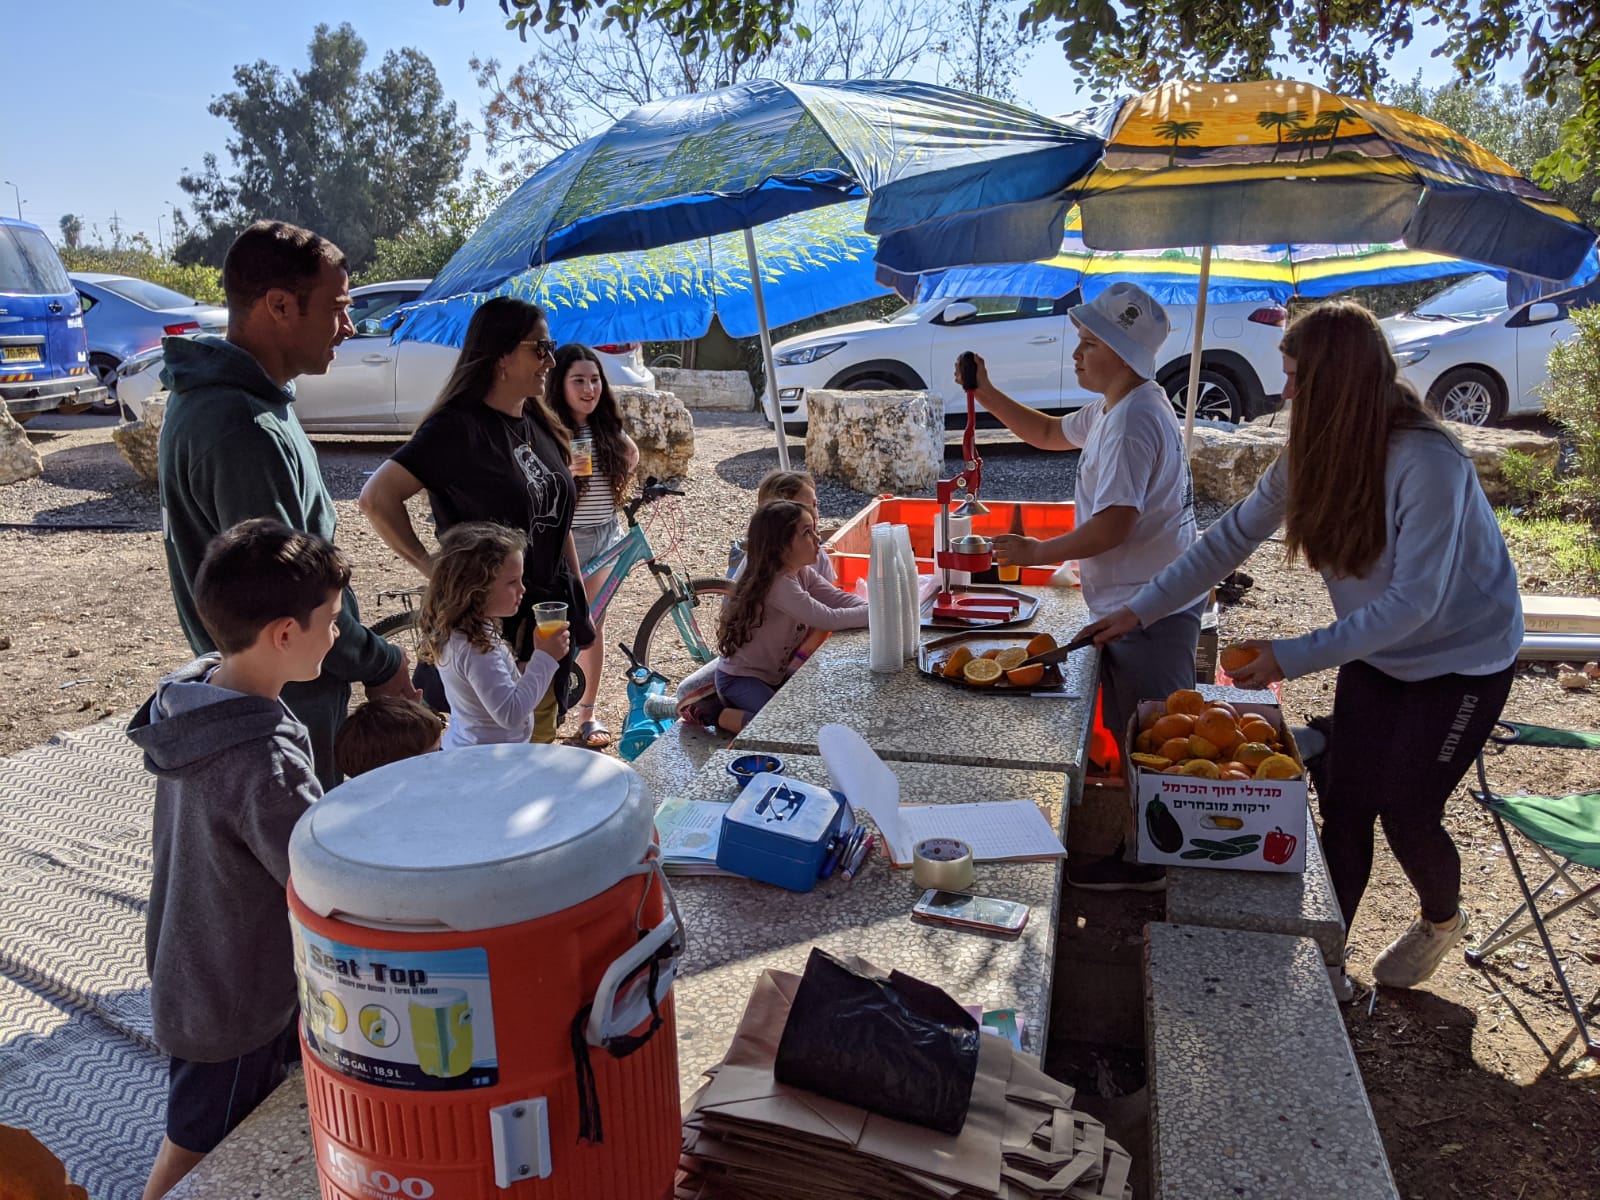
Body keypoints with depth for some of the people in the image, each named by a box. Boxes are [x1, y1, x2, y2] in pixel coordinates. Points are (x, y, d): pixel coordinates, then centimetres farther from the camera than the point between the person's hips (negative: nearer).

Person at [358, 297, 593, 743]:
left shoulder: (541, 426, 9)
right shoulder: (458, 426, -15)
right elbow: (376, 498, -21)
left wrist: (578, 602, 14)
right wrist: (429, 568, -18)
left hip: (546, 621, 7)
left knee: (539, 747, 18)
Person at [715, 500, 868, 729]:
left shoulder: (804, 573, 0)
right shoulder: (777, 584, -27)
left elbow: (842, 599, -5)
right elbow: (828, 619, -31)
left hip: (774, 675, 10)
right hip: (740, 680, -10)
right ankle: (729, 717, -4)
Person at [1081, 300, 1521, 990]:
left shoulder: (1427, 463, -31)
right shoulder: (1314, 455, -9)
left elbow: (1415, 601, -30)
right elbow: (1232, 537, -4)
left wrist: (1294, 658, -33)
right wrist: (1140, 610, -8)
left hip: (1460, 661, -6)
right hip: (1375, 654, 6)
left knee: (1406, 812, 2)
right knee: (1343, 805, 3)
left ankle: (1442, 920, 34)